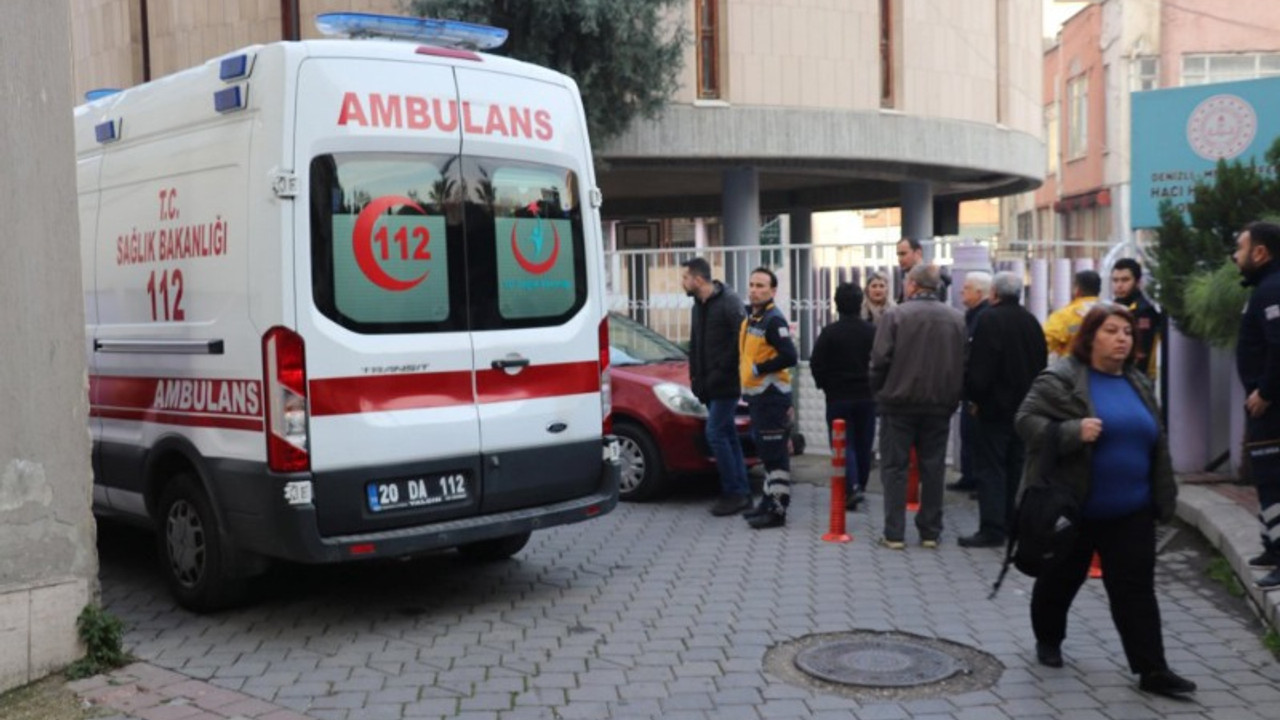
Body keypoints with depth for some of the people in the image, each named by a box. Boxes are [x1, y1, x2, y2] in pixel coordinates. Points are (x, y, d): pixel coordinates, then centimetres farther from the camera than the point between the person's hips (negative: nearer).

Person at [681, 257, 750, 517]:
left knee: (716, 433, -11)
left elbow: (740, 340, -19)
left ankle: (734, 493, -4)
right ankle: (742, 492, 16)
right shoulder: (699, 305, 15)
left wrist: (722, 372, -18)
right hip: (709, 385, 9)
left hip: (726, 385, -9)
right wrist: (695, 377, 12)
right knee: (727, 436, 10)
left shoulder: (728, 302, -13)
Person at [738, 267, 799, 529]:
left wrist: (758, 369, -17)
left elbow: (789, 357, -24)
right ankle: (769, 501, 27)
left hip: (772, 396, -10)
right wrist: (746, 379, 11)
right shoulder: (750, 319, 14)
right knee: (765, 451, 17)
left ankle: (778, 510, -4)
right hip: (756, 394, 10)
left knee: (775, 453, -7)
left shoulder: (774, 320, -15)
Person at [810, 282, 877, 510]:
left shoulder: (829, 333, -9)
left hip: (838, 397, -3)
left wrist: (826, 385, 8)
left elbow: (816, 364, -9)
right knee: (863, 445, 12)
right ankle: (859, 486, 20)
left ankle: (852, 487, -17)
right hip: (866, 397, 3)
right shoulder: (872, 332, -1)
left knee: (844, 444, -1)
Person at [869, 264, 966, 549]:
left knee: (895, 467, 4)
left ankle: (894, 533, 2)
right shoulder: (957, 319, 1)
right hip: (940, 405, 3)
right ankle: (930, 532, 15)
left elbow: (880, 360, -11)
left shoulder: (895, 316, -10)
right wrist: (953, 396, 11)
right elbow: (964, 363, 2)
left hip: (899, 401, -3)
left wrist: (879, 392, 4)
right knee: (933, 468, 10)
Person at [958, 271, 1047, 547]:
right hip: (1025, 406, 7)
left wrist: (974, 397, -5)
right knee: (1016, 466, 14)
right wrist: (1030, 396, 19)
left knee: (990, 467, -4)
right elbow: (1042, 364, 14)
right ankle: (1013, 522, 21)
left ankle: (992, 528, -6)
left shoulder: (988, 320, -15)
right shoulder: (1032, 322, 9)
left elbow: (978, 368, -19)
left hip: (994, 406, -7)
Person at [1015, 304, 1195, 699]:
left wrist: (1164, 497, 14)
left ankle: (1152, 670, 5)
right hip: (1071, 508, -4)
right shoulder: (1060, 379, -10)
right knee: (1061, 579, 13)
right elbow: (1027, 421, -16)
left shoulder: (1138, 384, 11)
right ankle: (1048, 639, 36)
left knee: (1137, 590, 2)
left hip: (1130, 512, 5)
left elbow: (1158, 445, 17)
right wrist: (1073, 432, -30)